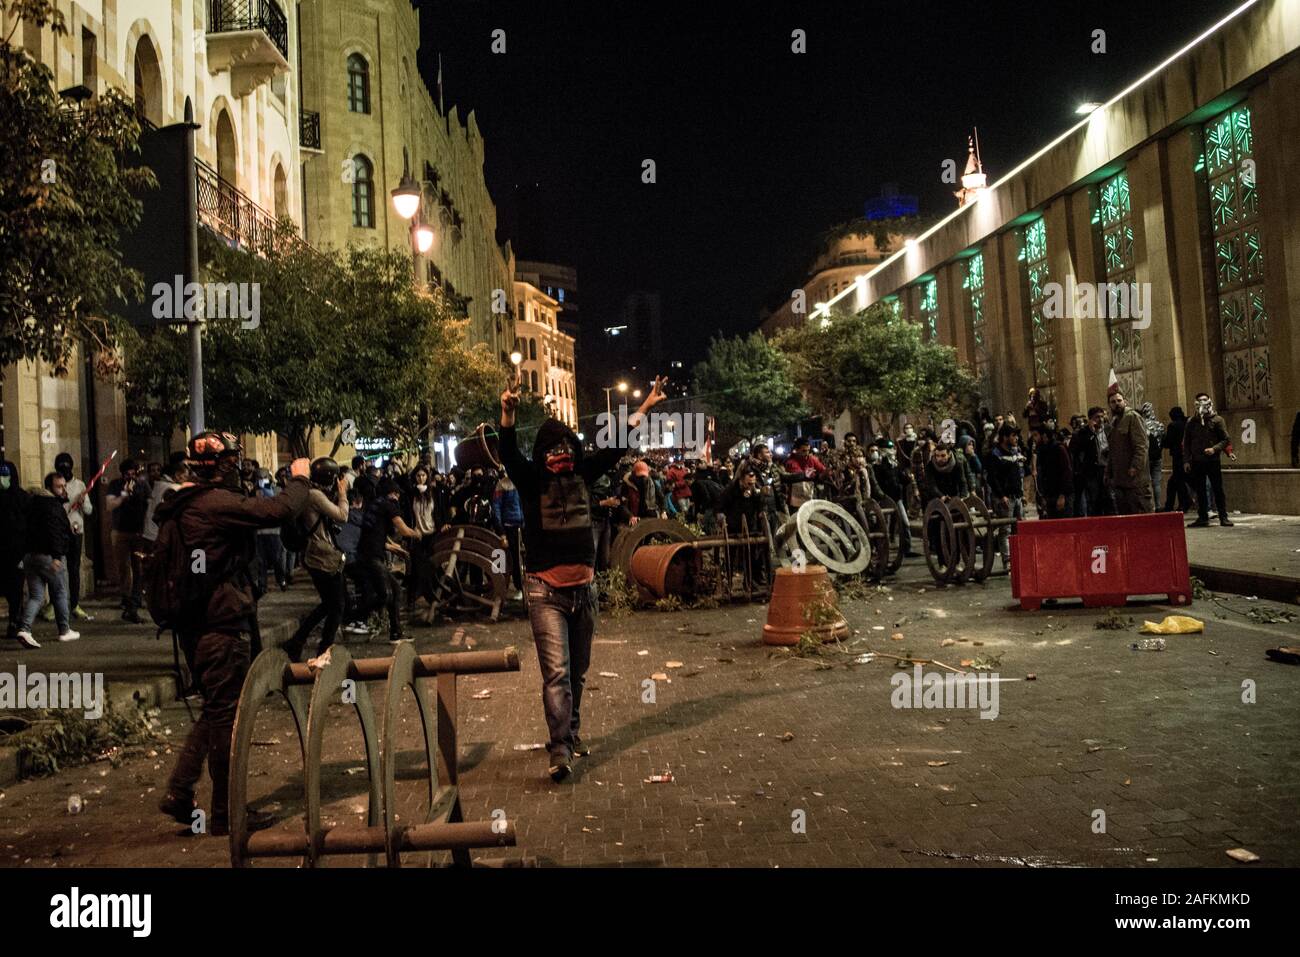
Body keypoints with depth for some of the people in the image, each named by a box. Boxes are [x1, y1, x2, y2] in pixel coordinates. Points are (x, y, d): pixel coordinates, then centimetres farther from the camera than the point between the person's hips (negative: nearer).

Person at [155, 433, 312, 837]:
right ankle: (226, 814, 11)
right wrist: (299, 479, -6)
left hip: (195, 624, 10)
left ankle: (178, 794, 20)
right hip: (221, 625, -10)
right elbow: (280, 510, -24)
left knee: (216, 711, 20)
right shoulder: (216, 502, -19)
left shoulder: (185, 504, 12)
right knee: (226, 716, 1)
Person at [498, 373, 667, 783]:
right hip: (545, 589, -5)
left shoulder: (582, 472, 7)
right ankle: (560, 749, -10)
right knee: (556, 671, -12)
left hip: (584, 586, 5)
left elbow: (615, 447, 15)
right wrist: (508, 416, -39)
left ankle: (571, 734, 31)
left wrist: (645, 407, 16)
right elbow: (509, 455, -22)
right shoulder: (530, 478, -5)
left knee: (577, 671, 15)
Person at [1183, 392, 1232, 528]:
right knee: (1199, 491, 6)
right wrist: (1186, 460, 2)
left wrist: (1214, 449, -16)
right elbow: (1186, 443, 9)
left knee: (1218, 490, -1)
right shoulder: (1191, 421, 8)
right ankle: (1202, 517, 13)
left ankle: (1223, 517, 4)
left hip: (1213, 460, -2)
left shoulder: (1217, 419, 1)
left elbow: (1225, 439, 0)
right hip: (1197, 462, 2)